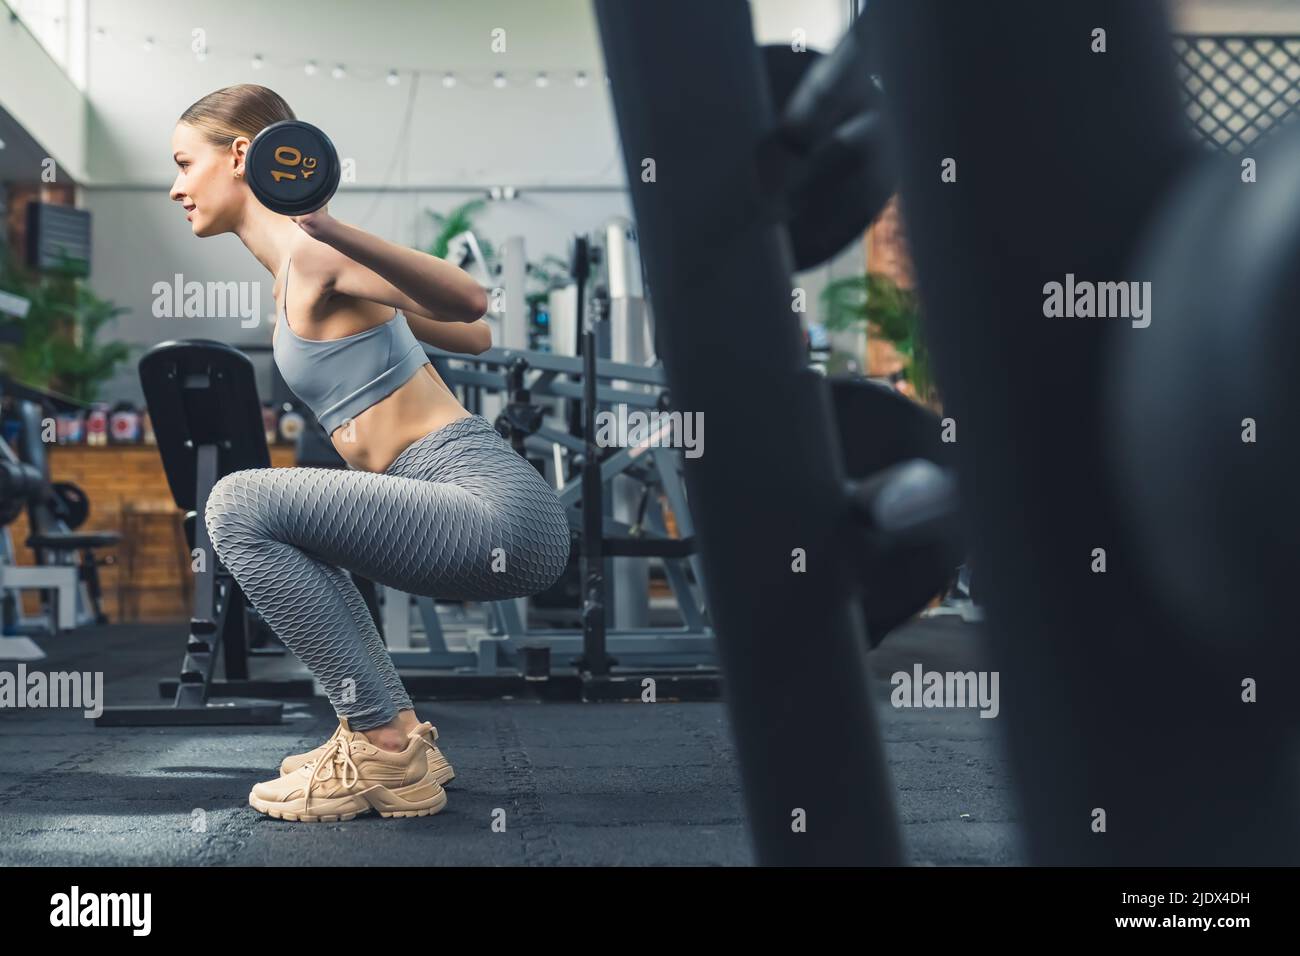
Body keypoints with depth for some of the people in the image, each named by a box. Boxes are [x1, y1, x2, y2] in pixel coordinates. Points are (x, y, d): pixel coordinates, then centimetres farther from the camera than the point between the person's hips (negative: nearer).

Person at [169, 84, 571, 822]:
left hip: (496, 510, -10)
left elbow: (468, 303, -26)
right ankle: (389, 732, 20)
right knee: (277, 523, 25)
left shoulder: (309, 254, -9)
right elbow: (476, 338, 25)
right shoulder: (294, 273, 17)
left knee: (242, 507, -17)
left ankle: (389, 752, -10)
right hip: (485, 519, 10)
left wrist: (331, 230, -38)